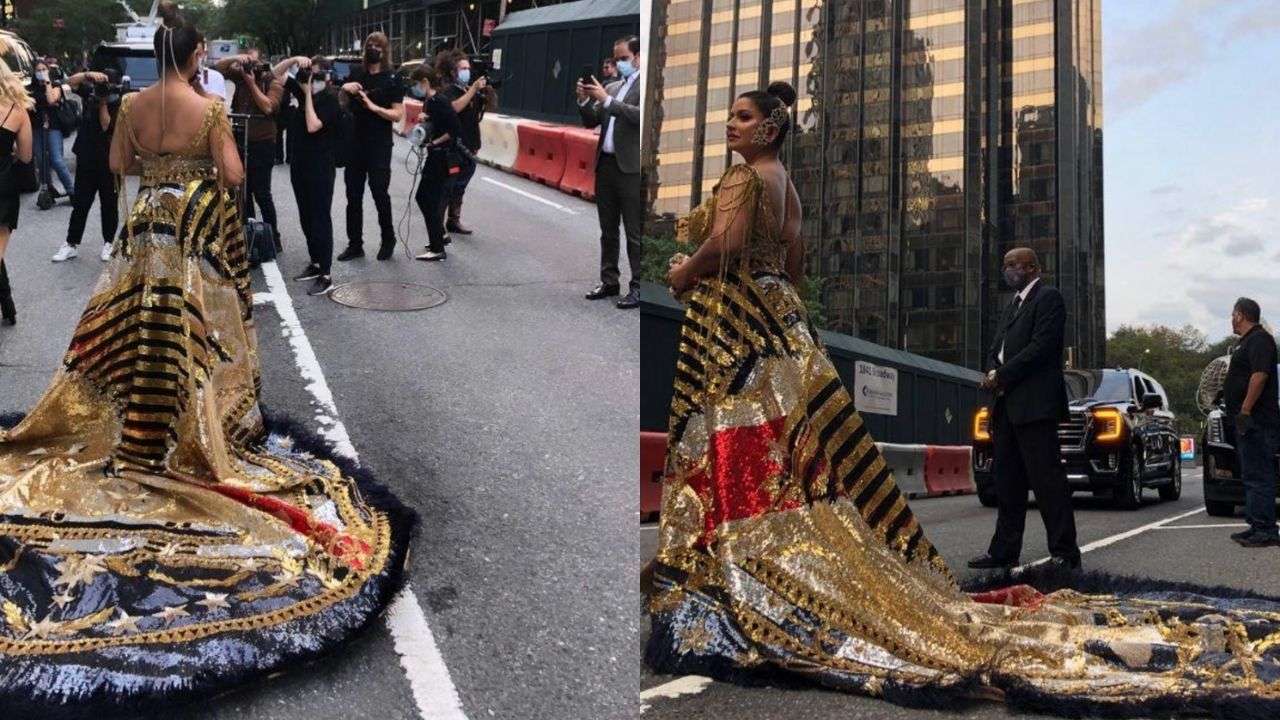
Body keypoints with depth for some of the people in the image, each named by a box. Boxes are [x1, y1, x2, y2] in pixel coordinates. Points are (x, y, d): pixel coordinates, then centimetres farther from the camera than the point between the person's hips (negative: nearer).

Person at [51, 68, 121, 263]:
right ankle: (72, 244, 13)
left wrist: (103, 102, -22)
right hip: (86, 157, 4)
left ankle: (109, 243, 19)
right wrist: (89, 75, -19)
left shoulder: (118, 104, -11)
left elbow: (106, 126, -19)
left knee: (108, 203, 7)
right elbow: (71, 81, -4)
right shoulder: (91, 93, 3)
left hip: (108, 161, -4)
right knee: (80, 203, 8)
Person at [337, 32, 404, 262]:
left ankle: (388, 240, 18)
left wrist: (374, 107, -21)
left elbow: (398, 115, -9)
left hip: (379, 146, -4)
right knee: (353, 196, 6)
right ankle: (355, 244, 14)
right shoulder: (356, 74, 8)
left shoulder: (391, 80, -4)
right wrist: (344, 88, -5)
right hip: (355, 143, 4)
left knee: (379, 193, 1)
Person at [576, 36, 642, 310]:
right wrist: (585, 100, -2)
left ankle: (638, 287, 1)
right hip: (605, 164, 7)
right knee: (608, 230, 14)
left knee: (635, 233, -4)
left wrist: (606, 100, -20)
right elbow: (592, 122, 16)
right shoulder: (612, 87, 16)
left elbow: (640, 116, -21)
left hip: (631, 168, -7)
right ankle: (609, 281, 23)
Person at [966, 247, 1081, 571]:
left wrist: (1002, 376, -14)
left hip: (1035, 404, -9)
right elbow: (998, 346, 19)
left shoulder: (1048, 298, -6)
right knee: (1007, 481, 11)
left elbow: (1041, 347, -16)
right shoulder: (1014, 304, 23)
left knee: (1046, 478, -8)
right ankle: (1004, 551, 16)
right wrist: (994, 372, -1)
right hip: (1008, 405, 9)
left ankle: (1065, 553, -4)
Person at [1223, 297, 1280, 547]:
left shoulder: (1259, 339, -11)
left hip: (1256, 420, -11)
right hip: (1248, 421, 11)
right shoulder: (1247, 341, 22)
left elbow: (1260, 375, -23)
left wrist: (1245, 410, -26)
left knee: (1258, 476, -11)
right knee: (1252, 476, 13)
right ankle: (1257, 526, 18)